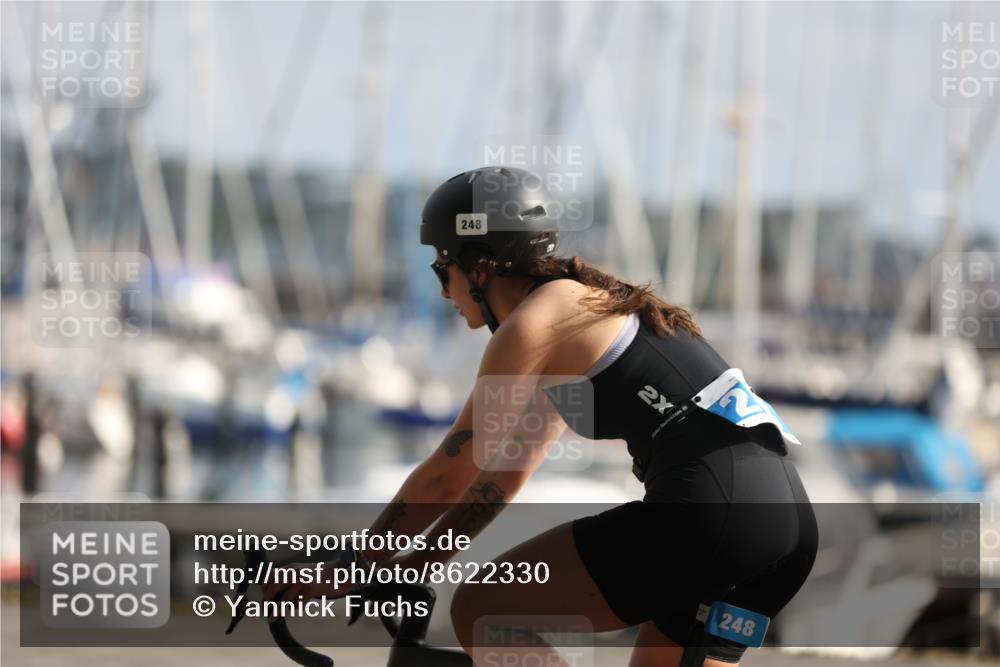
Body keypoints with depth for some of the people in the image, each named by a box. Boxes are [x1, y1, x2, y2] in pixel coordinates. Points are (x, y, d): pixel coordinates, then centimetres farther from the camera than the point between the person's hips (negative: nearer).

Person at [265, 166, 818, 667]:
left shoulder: (532, 324, -2)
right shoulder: (576, 309, 25)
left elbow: (445, 478, 2)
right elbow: (503, 471, 31)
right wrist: (409, 567, 31)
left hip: (712, 508, -9)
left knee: (480, 610, 0)